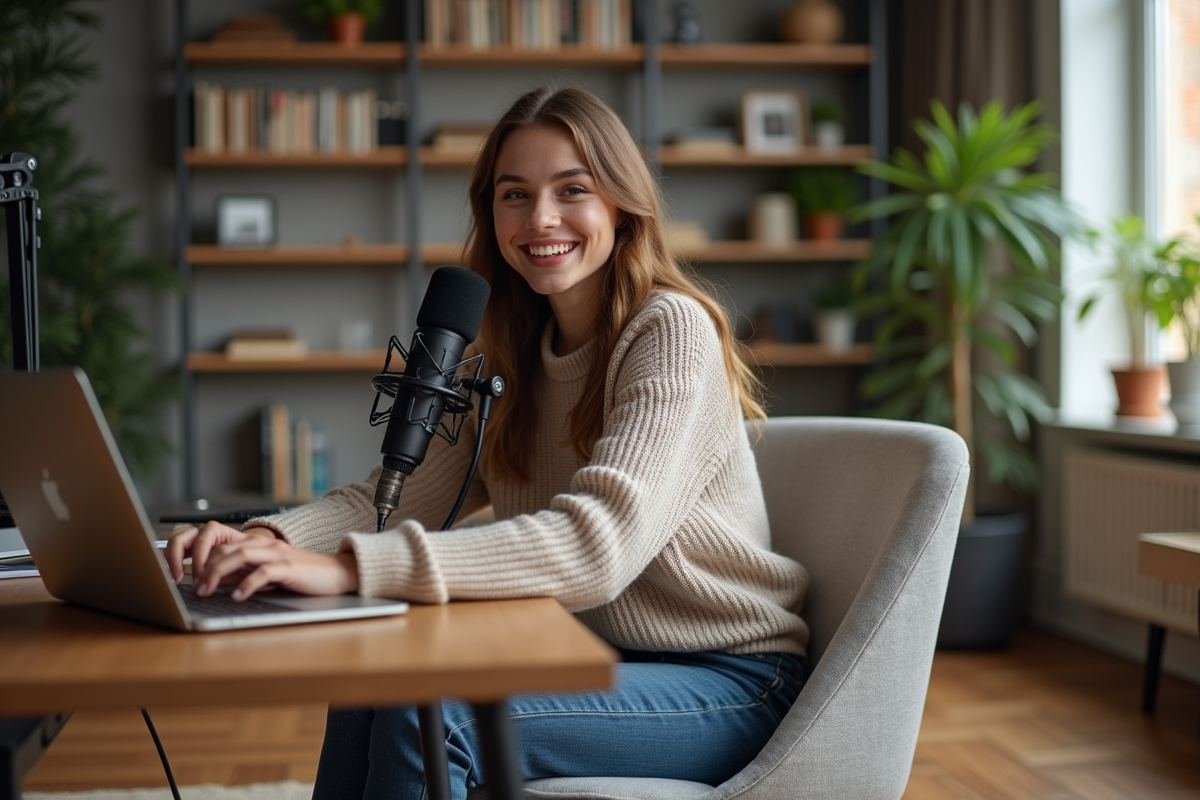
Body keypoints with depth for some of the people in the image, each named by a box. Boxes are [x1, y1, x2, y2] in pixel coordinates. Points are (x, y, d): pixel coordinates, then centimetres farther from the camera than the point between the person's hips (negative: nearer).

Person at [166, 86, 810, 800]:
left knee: (429, 715, -25)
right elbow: (396, 493, 1)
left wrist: (349, 567, -38)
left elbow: (596, 545, -30)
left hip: (729, 681, -6)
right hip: (591, 660, 6)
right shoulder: (511, 357, 8)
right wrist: (270, 540, -21)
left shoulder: (672, 329, -16)